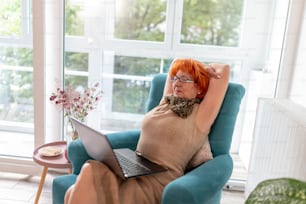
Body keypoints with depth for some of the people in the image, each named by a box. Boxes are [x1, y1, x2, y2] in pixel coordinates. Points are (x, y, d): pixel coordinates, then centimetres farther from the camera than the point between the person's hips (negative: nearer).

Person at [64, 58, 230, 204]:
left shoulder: (199, 116, 1)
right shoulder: (166, 103, 18)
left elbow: (224, 71, 0)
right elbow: (176, 63, 31)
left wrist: (204, 69, 15)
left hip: (157, 183, -6)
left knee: (90, 171, -28)